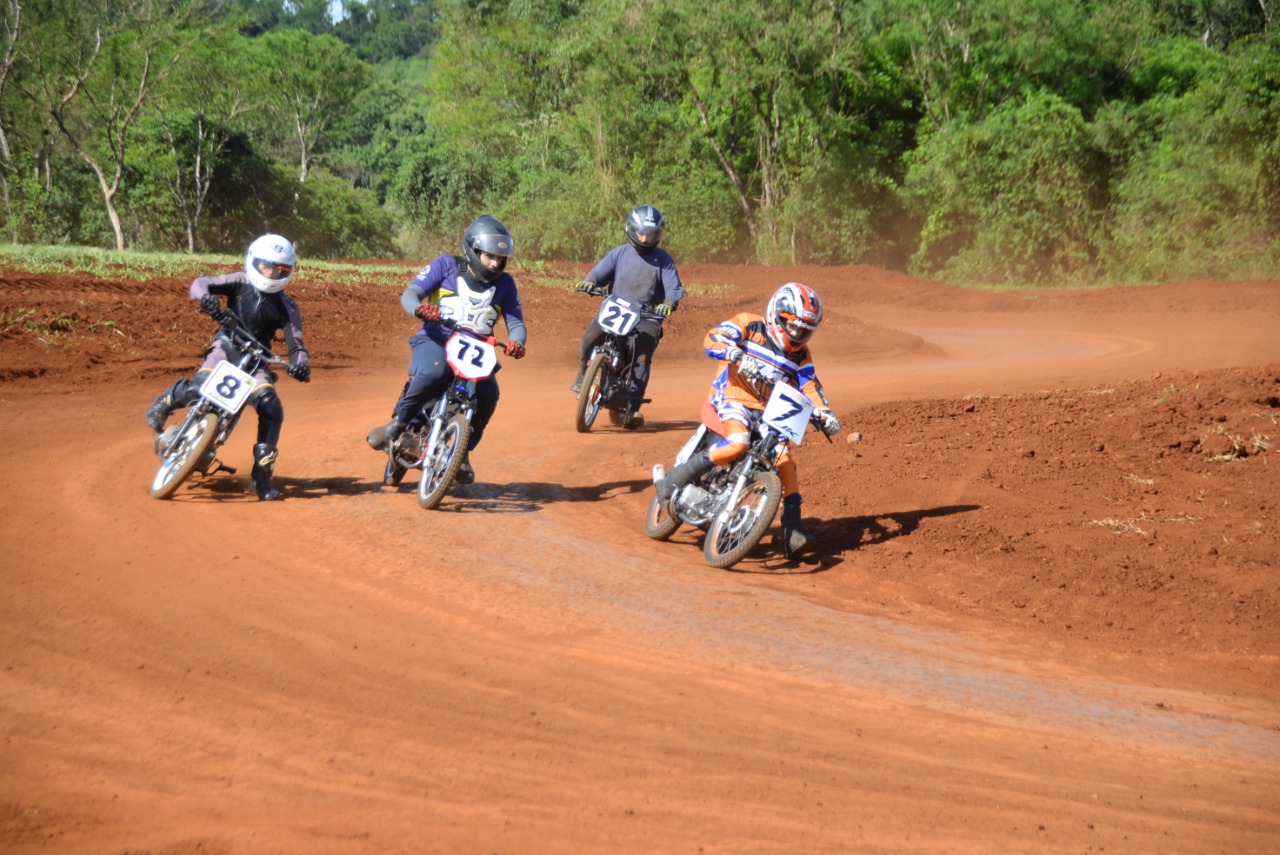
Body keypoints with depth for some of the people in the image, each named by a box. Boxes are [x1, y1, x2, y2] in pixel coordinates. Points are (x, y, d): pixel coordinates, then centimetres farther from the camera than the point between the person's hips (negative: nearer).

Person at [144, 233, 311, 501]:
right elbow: (201, 284, -11)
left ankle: (262, 475, -10)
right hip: (226, 347, -2)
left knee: (272, 410, -20)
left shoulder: (287, 307, 0)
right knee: (198, 389, -29)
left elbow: (296, 344, -5)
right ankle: (164, 402, 9)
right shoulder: (240, 283, -2)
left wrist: (301, 365, -27)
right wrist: (205, 296, -35)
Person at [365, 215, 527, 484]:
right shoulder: (446, 265, 0)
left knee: (488, 394, -26)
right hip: (435, 341, -3)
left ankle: (463, 451, -3)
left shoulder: (504, 283, 7)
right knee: (433, 373, -38)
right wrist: (419, 308, -32)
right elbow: (409, 294, -7)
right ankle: (397, 423, -16)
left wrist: (516, 342, -22)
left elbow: (516, 323, 3)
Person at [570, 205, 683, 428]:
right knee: (590, 337, -25)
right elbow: (600, 271, 3)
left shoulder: (663, 260, 7)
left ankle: (633, 407, -17)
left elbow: (674, 287, -2)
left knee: (642, 358, -20)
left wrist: (668, 303, -24)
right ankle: (582, 374, 2)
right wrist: (589, 282, -21)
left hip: (647, 316, -1)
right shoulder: (619, 253, 10)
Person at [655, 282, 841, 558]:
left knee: (786, 461, -9)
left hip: (769, 412, 6)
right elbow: (713, 338, -16)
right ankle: (676, 478, -21)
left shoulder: (800, 355, 12)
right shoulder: (749, 325, -3)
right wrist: (735, 353, -36)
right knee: (738, 444, -33)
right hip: (734, 399, -6)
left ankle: (793, 529, -4)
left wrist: (825, 414, -13)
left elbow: (810, 387, 6)